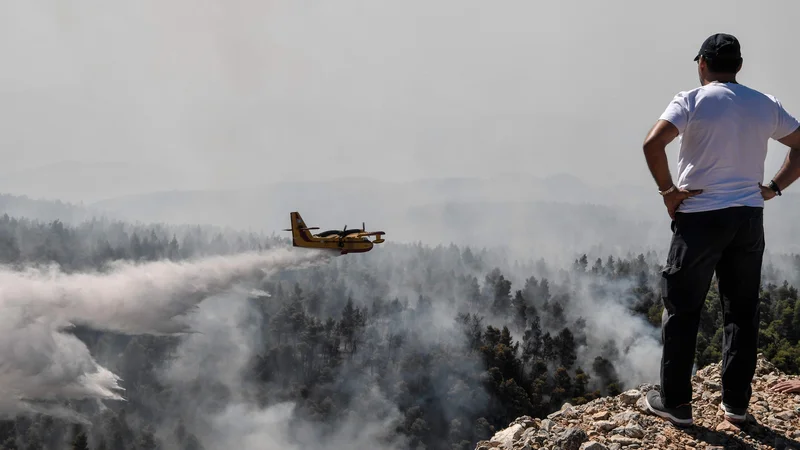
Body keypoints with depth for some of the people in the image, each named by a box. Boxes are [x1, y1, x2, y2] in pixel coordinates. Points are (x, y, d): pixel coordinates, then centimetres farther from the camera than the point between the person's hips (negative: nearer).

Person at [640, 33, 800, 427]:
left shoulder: (692, 101, -7)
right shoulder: (766, 105, 8)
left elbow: (653, 144, -22)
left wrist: (667, 190, -11)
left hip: (700, 217, -4)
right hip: (749, 218, 4)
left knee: (681, 310, 6)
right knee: (742, 312, 11)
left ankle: (675, 402, 10)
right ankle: (736, 402, 16)